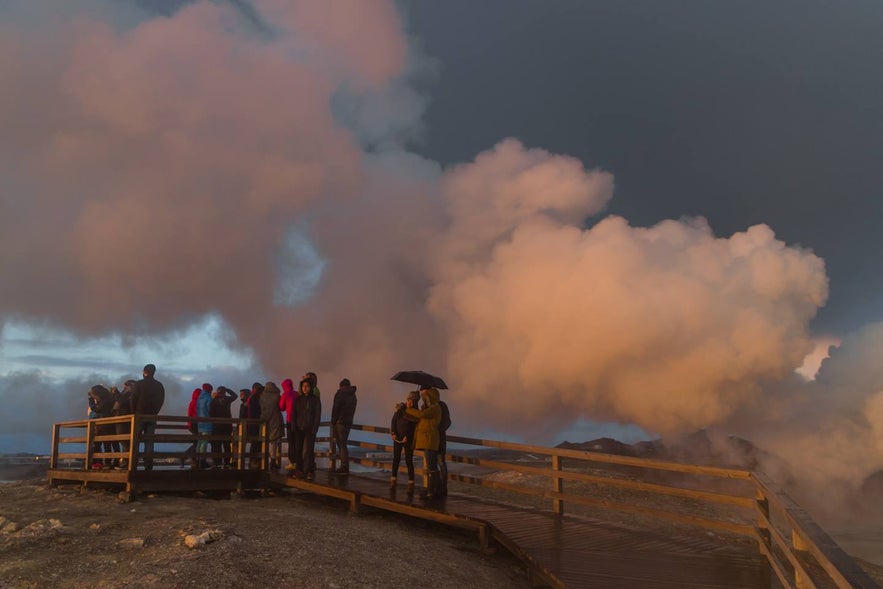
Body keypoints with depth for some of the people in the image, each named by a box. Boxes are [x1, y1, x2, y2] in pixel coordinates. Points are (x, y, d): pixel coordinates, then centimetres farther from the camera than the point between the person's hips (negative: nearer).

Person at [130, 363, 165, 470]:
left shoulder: (138, 384, -6)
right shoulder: (159, 386, 7)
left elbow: (133, 400, -6)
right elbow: (161, 401, 7)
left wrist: (134, 413, 6)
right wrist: (154, 413, 12)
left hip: (140, 415, -3)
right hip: (152, 417, 3)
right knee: (149, 442, 3)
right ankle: (148, 466, -5)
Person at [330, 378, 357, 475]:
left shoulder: (340, 394, -6)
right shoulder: (353, 396, 16)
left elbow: (335, 410, -10)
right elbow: (352, 411, 14)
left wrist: (333, 423, -4)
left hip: (340, 423, -7)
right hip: (349, 423, 7)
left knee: (341, 445, -6)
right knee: (343, 444, 13)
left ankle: (344, 468, -8)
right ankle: (344, 467, 13)